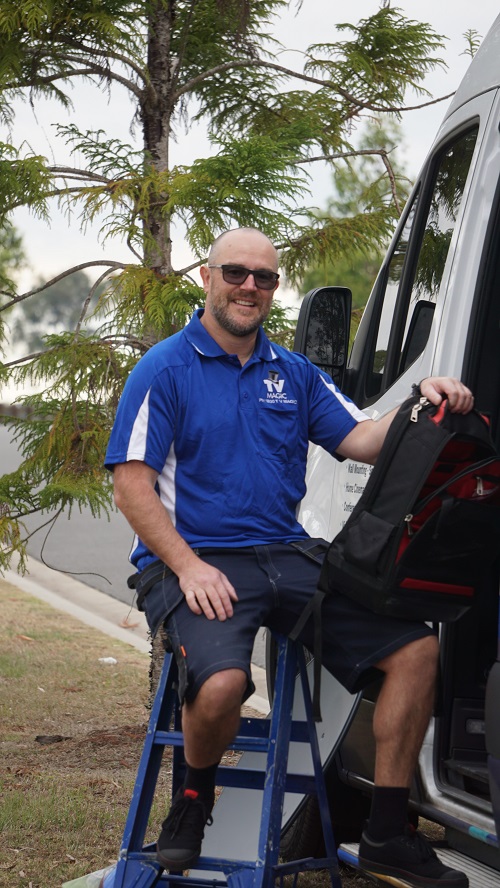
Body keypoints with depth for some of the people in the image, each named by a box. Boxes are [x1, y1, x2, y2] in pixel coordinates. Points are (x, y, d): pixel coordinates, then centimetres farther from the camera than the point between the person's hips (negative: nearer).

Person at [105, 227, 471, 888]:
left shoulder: (294, 374, 17)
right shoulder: (166, 369, 0)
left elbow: (360, 440, 8)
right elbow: (131, 485, -6)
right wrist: (188, 566, -17)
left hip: (285, 559, 6)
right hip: (196, 561, -6)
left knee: (416, 648, -9)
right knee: (222, 683, -35)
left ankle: (387, 834, -1)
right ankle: (194, 796, -1)